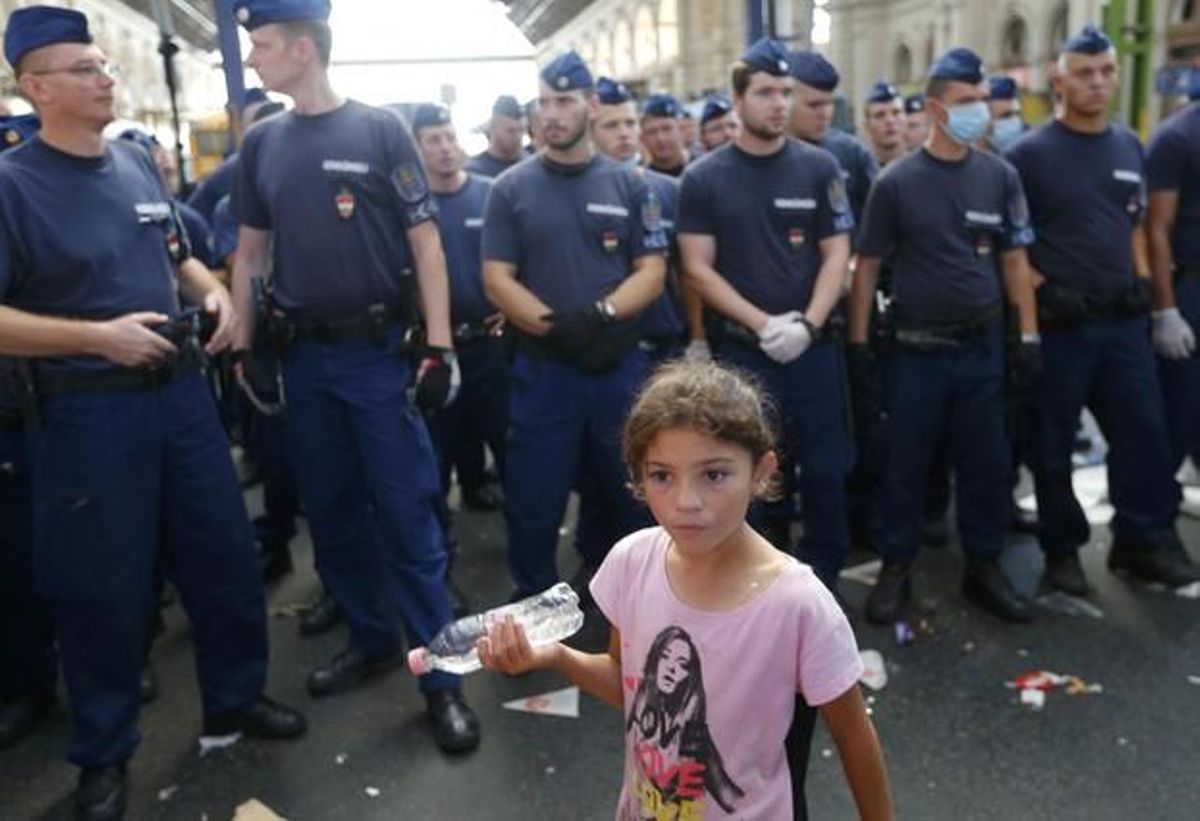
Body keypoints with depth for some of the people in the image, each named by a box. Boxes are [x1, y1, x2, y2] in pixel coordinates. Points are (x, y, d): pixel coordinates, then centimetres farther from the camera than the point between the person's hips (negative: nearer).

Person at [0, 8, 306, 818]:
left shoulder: (139, 163, 7)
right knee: (104, 585, 6)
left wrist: (217, 293, 0)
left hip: (181, 390, 6)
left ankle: (236, 697, 34)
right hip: (87, 411, -5)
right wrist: (98, 336, -23)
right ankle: (103, 753, 26)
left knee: (225, 553, 13)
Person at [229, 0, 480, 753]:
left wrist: (439, 347, -12)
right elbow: (251, 251, 15)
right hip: (304, 357, 5)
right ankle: (373, 639, 30)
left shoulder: (381, 129, -4)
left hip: (379, 353, -5)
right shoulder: (261, 144, 9)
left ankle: (442, 675, 7)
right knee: (331, 510, 13)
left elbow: (425, 241, -6)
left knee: (407, 516, -3)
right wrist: (243, 346, 11)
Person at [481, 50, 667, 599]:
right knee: (534, 503, 7)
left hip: (620, 365, 1)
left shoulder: (629, 185, 5)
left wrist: (601, 314, -18)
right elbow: (497, 280, -3)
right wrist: (557, 328, -18)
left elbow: (651, 273, 1)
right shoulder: (511, 190, 3)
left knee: (634, 496, 12)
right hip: (541, 369, -1)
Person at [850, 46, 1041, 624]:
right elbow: (868, 265, -2)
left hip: (983, 345, 3)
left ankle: (984, 567, 26)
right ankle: (896, 569, 21)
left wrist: (1029, 335, 4)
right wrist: (858, 340, -6)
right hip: (916, 349, -2)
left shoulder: (1000, 176, 3)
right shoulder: (896, 181, -5)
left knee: (986, 462, 10)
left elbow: (1014, 259, 8)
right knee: (906, 464, 7)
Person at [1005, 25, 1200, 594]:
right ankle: (1062, 549, 20)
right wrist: (1042, 291, -13)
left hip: (1124, 318, 5)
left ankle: (1144, 541, 24)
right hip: (1059, 322, -5)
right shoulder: (1030, 153, -6)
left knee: (1144, 432, 8)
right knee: (1054, 443, 5)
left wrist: (1142, 282, 11)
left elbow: (1135, 223, 20)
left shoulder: (1129, 146, 12)